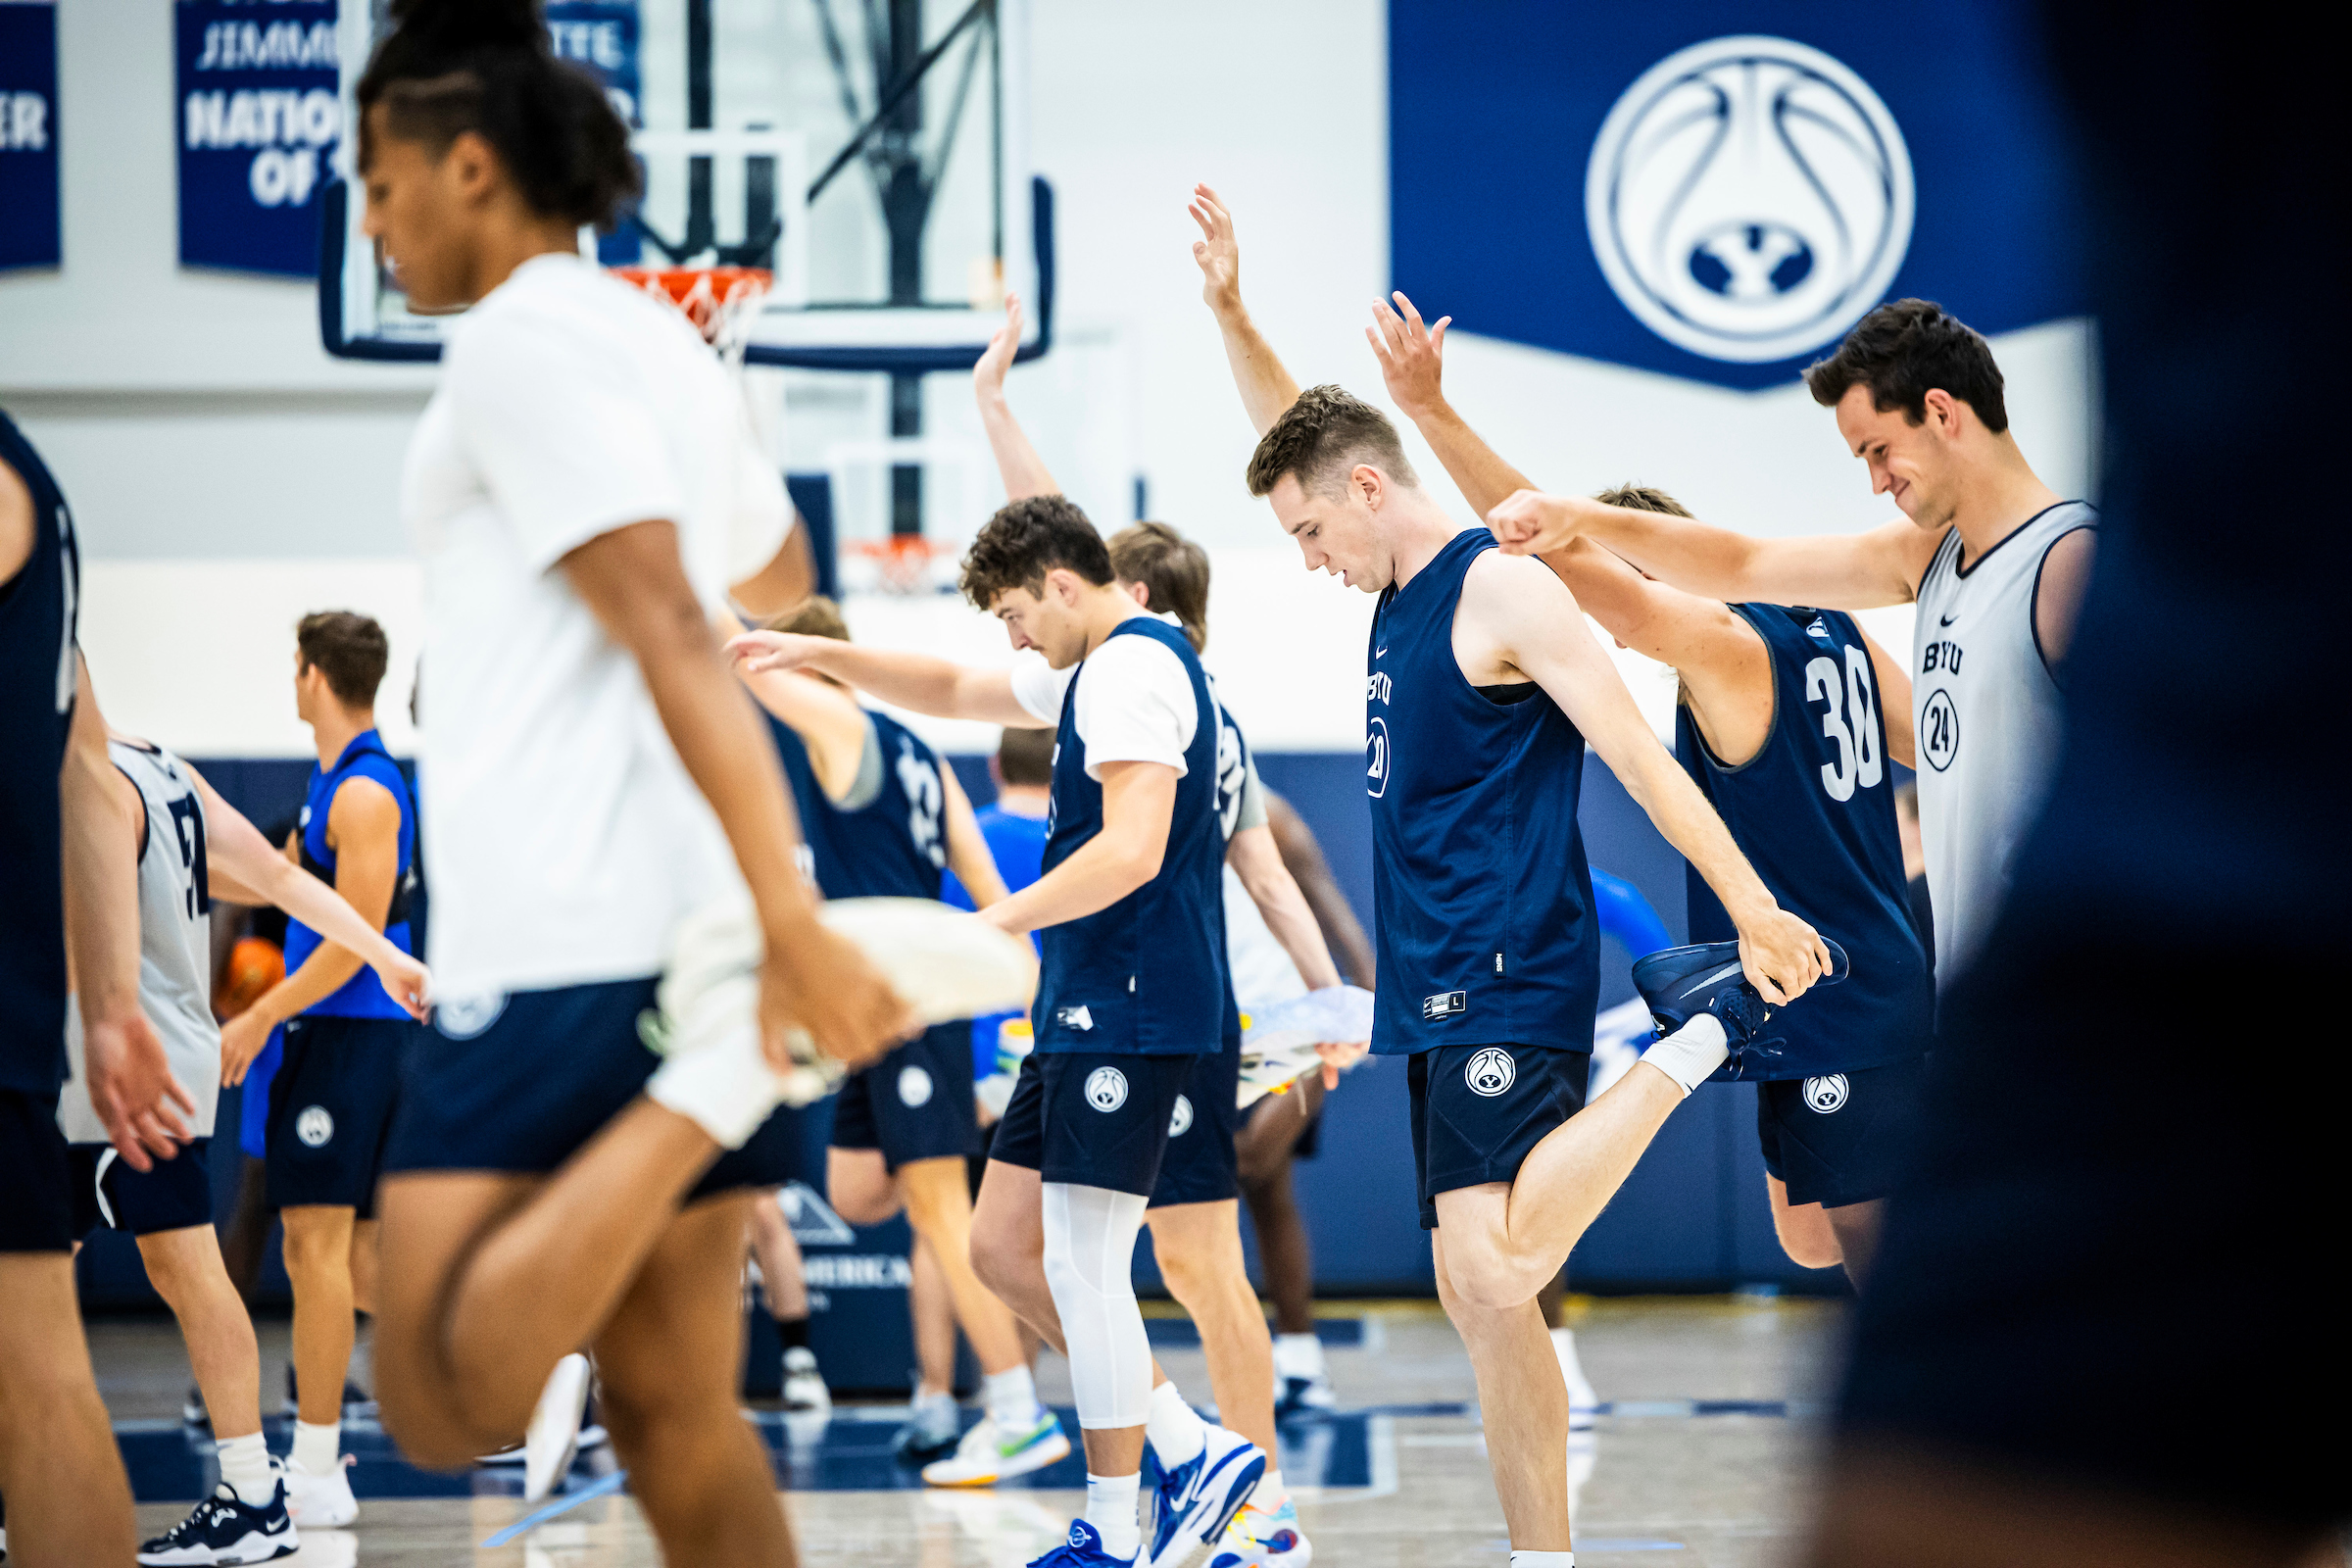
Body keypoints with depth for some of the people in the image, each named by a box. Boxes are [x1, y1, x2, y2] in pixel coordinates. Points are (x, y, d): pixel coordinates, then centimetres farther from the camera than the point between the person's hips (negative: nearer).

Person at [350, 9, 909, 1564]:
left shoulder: (518, 339, -7)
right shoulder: (664, 340, 19)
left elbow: (677, 639, -16)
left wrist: (793, 924, -22)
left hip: (566, 942, -9)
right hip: (693, 927, 9)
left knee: (448, 1401, -17)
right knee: (676, 1414, 8)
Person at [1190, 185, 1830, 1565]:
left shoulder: (1503, 588, -11)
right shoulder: (1404, 587, 15)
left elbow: (1637, 751, -16)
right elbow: (1300, 440, 28)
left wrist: (1758, 912, -21)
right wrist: (1232, 316, 18)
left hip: (1512, 984, -9)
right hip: (1440, 987, 9)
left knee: (1499, 1273, -21)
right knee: (1478, 1295, 5)